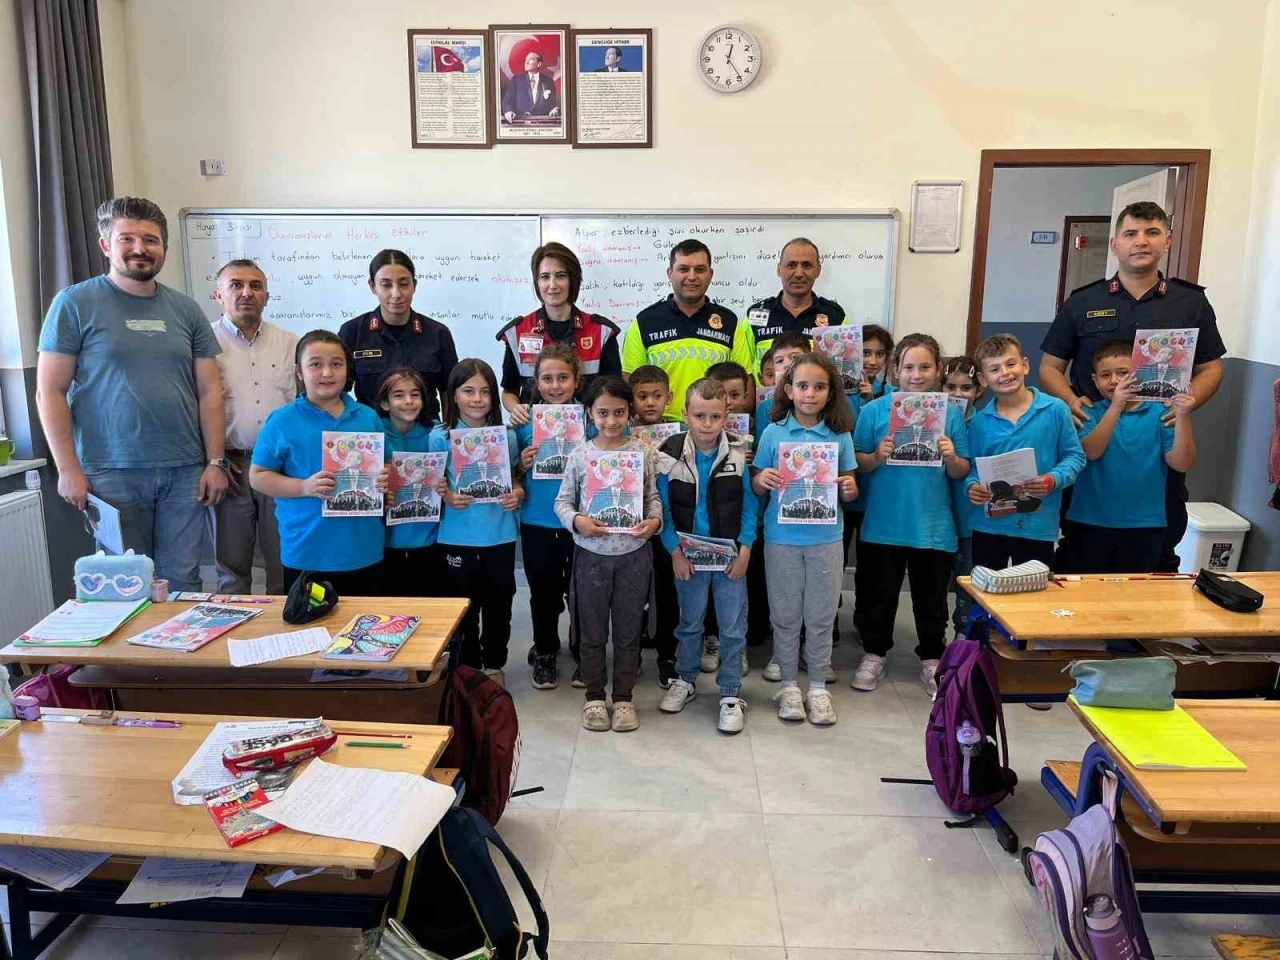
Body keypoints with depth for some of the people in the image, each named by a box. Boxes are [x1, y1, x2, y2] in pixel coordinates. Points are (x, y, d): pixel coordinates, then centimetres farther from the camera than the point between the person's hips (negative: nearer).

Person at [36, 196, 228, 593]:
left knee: (182, 582, 5)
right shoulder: (75, 304, 0)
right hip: (111, 473, -2)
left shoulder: (186, 310, 10)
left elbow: (209, 392, 9)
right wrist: (68, 470, -7)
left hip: (185, 471, 3)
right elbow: (50, 392, -2)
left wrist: (215, 462, 2)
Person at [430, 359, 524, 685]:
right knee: (464, 608, 10)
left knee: (498, 606, 13)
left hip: (500, 536, 2)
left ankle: (494, 665, 32)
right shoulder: (440, 436, -6)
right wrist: (447, 497, -19)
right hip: (457, 538, -2)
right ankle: (469, 667, 28)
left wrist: (517, 493, -8)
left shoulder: (507, 435, 1)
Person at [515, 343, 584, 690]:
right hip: (537, 522, 1)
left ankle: (584, 654, 31)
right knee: (544, 593, 13)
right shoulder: (525, 421, -1)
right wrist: (523, 465, -14)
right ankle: (544, 653, 34)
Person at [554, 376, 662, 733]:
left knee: (628, 630, 11)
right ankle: (594, 696, 27)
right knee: (592, 630, 11)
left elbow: (653, 496, 5)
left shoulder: (642, 452, -1)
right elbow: (563, 500, 2)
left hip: (633, 553, 0)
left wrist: (654, 521, -14)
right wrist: (576, 521, -16)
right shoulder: (580, 455, -3)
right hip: (592, 553, 0)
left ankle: (623, 697, 25)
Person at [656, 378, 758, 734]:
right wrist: (675, 551, -8)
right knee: (689, 622, 17)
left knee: (733, 627, 5)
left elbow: (750, 505, -4)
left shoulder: (742, 452, -10)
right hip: (688, 555, 1)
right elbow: (663, 508, -4)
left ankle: (731, 694, 19)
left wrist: (745, 549, -9)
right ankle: (685, 680, 36)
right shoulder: (669, 454, -10)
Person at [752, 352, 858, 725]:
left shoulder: (840, 436, 0)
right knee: (785, 616, 10)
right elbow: (756, 487, 2)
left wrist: (849, 488, -17)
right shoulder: (773, 433, -2)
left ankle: (818, 686, 24)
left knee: (821, 617, 9)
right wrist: (763, 479, -20)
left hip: (825, 538, 1)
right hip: (782, 538, 0)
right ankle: (788, 685, 23)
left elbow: (849, 489, 5)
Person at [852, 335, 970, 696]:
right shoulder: (873, 411, -3)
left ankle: (931, 659, 32)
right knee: (878, 594, 12)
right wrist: (877, 457, -21)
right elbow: (858, 465, -2)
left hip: (933, 525, 1)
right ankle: (874, 653, 30)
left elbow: (961, 472, 2)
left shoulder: (951, 413, 0)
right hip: (883, 523, -1)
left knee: (931, 597, 14)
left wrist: (951, 457, -18)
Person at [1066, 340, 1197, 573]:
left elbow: (1182, 464, -9)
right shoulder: (1089, 413, 0)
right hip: (1089, 523, 0)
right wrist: (1115, 407, -30)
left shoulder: (1160, 414, -1)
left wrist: (1183, 417, -22)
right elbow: (1090, 451, -19)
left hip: (1144, 526, 0)